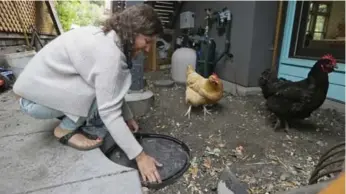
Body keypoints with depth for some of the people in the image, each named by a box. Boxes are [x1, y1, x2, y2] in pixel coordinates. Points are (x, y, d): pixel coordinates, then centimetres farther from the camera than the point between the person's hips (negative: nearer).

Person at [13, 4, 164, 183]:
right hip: (34, 99, -8)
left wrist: (128, 117, 5)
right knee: (102, 89, -24)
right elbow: (109, 112, -31)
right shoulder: (109, 52, -29)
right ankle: (66, 130, -5)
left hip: (47, 86, 8)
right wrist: (140, 156, -26)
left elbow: (114, 91, 5)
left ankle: (69, 119, 11)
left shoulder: (107, 37, -2)